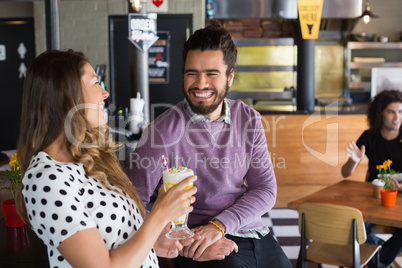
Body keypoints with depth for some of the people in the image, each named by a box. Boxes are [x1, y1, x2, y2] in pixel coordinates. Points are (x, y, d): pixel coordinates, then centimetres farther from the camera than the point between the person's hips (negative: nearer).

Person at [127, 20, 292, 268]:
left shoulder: (249, 119, 2)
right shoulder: (163, 131, -12)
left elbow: (265, 190, 0)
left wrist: (219, 225, -15)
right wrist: (187, 243, -22)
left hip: (256, 234, 5)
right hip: (200, 246, -4)